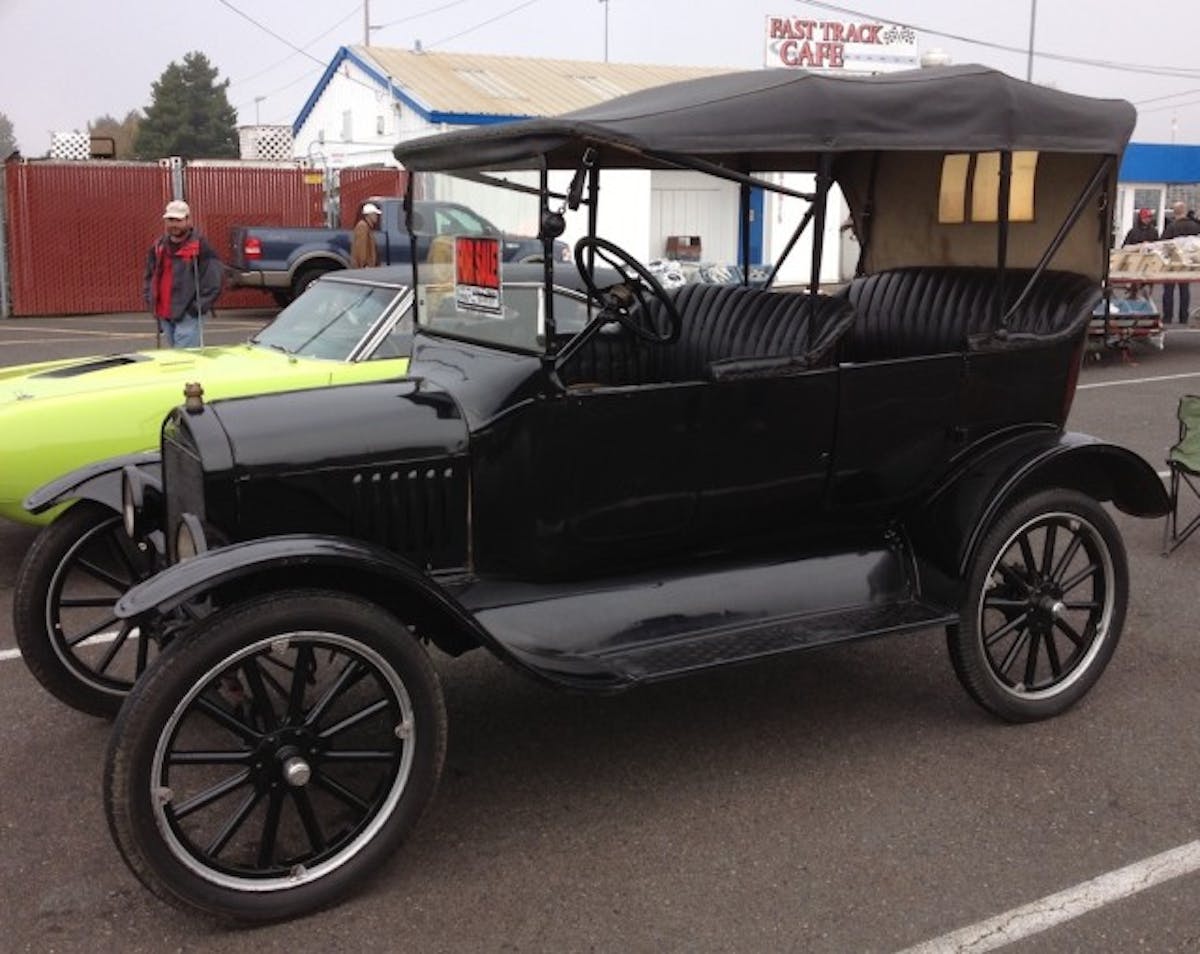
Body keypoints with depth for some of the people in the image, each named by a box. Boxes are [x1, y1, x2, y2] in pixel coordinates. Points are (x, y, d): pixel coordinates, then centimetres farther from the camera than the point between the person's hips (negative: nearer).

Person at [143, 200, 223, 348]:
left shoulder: (200, 246, -7)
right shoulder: (158, 247, 13)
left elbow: (214, 278, -10)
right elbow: (149, 277, 25)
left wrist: (201, 305, -13)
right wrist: (151, 301, 13)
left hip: (188, 315, -7)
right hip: (164, 316, 7)